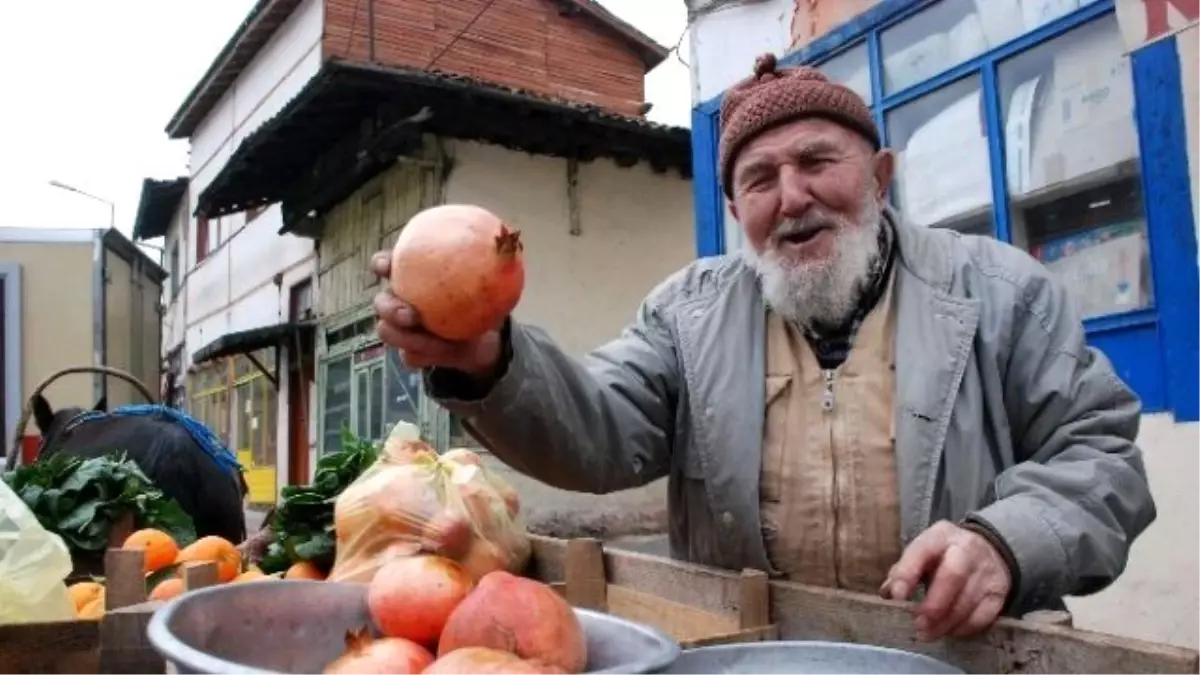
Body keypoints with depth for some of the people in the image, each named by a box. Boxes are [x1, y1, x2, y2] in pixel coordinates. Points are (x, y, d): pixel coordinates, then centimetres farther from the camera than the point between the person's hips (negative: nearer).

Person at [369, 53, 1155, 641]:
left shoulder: (999, 289, 3)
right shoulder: (691, 309, 5)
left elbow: (1100, 453, 2)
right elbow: (600, 434, -5)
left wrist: (1004, 540, -18)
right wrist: (491, 362, -25)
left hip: (960, 651, 0)